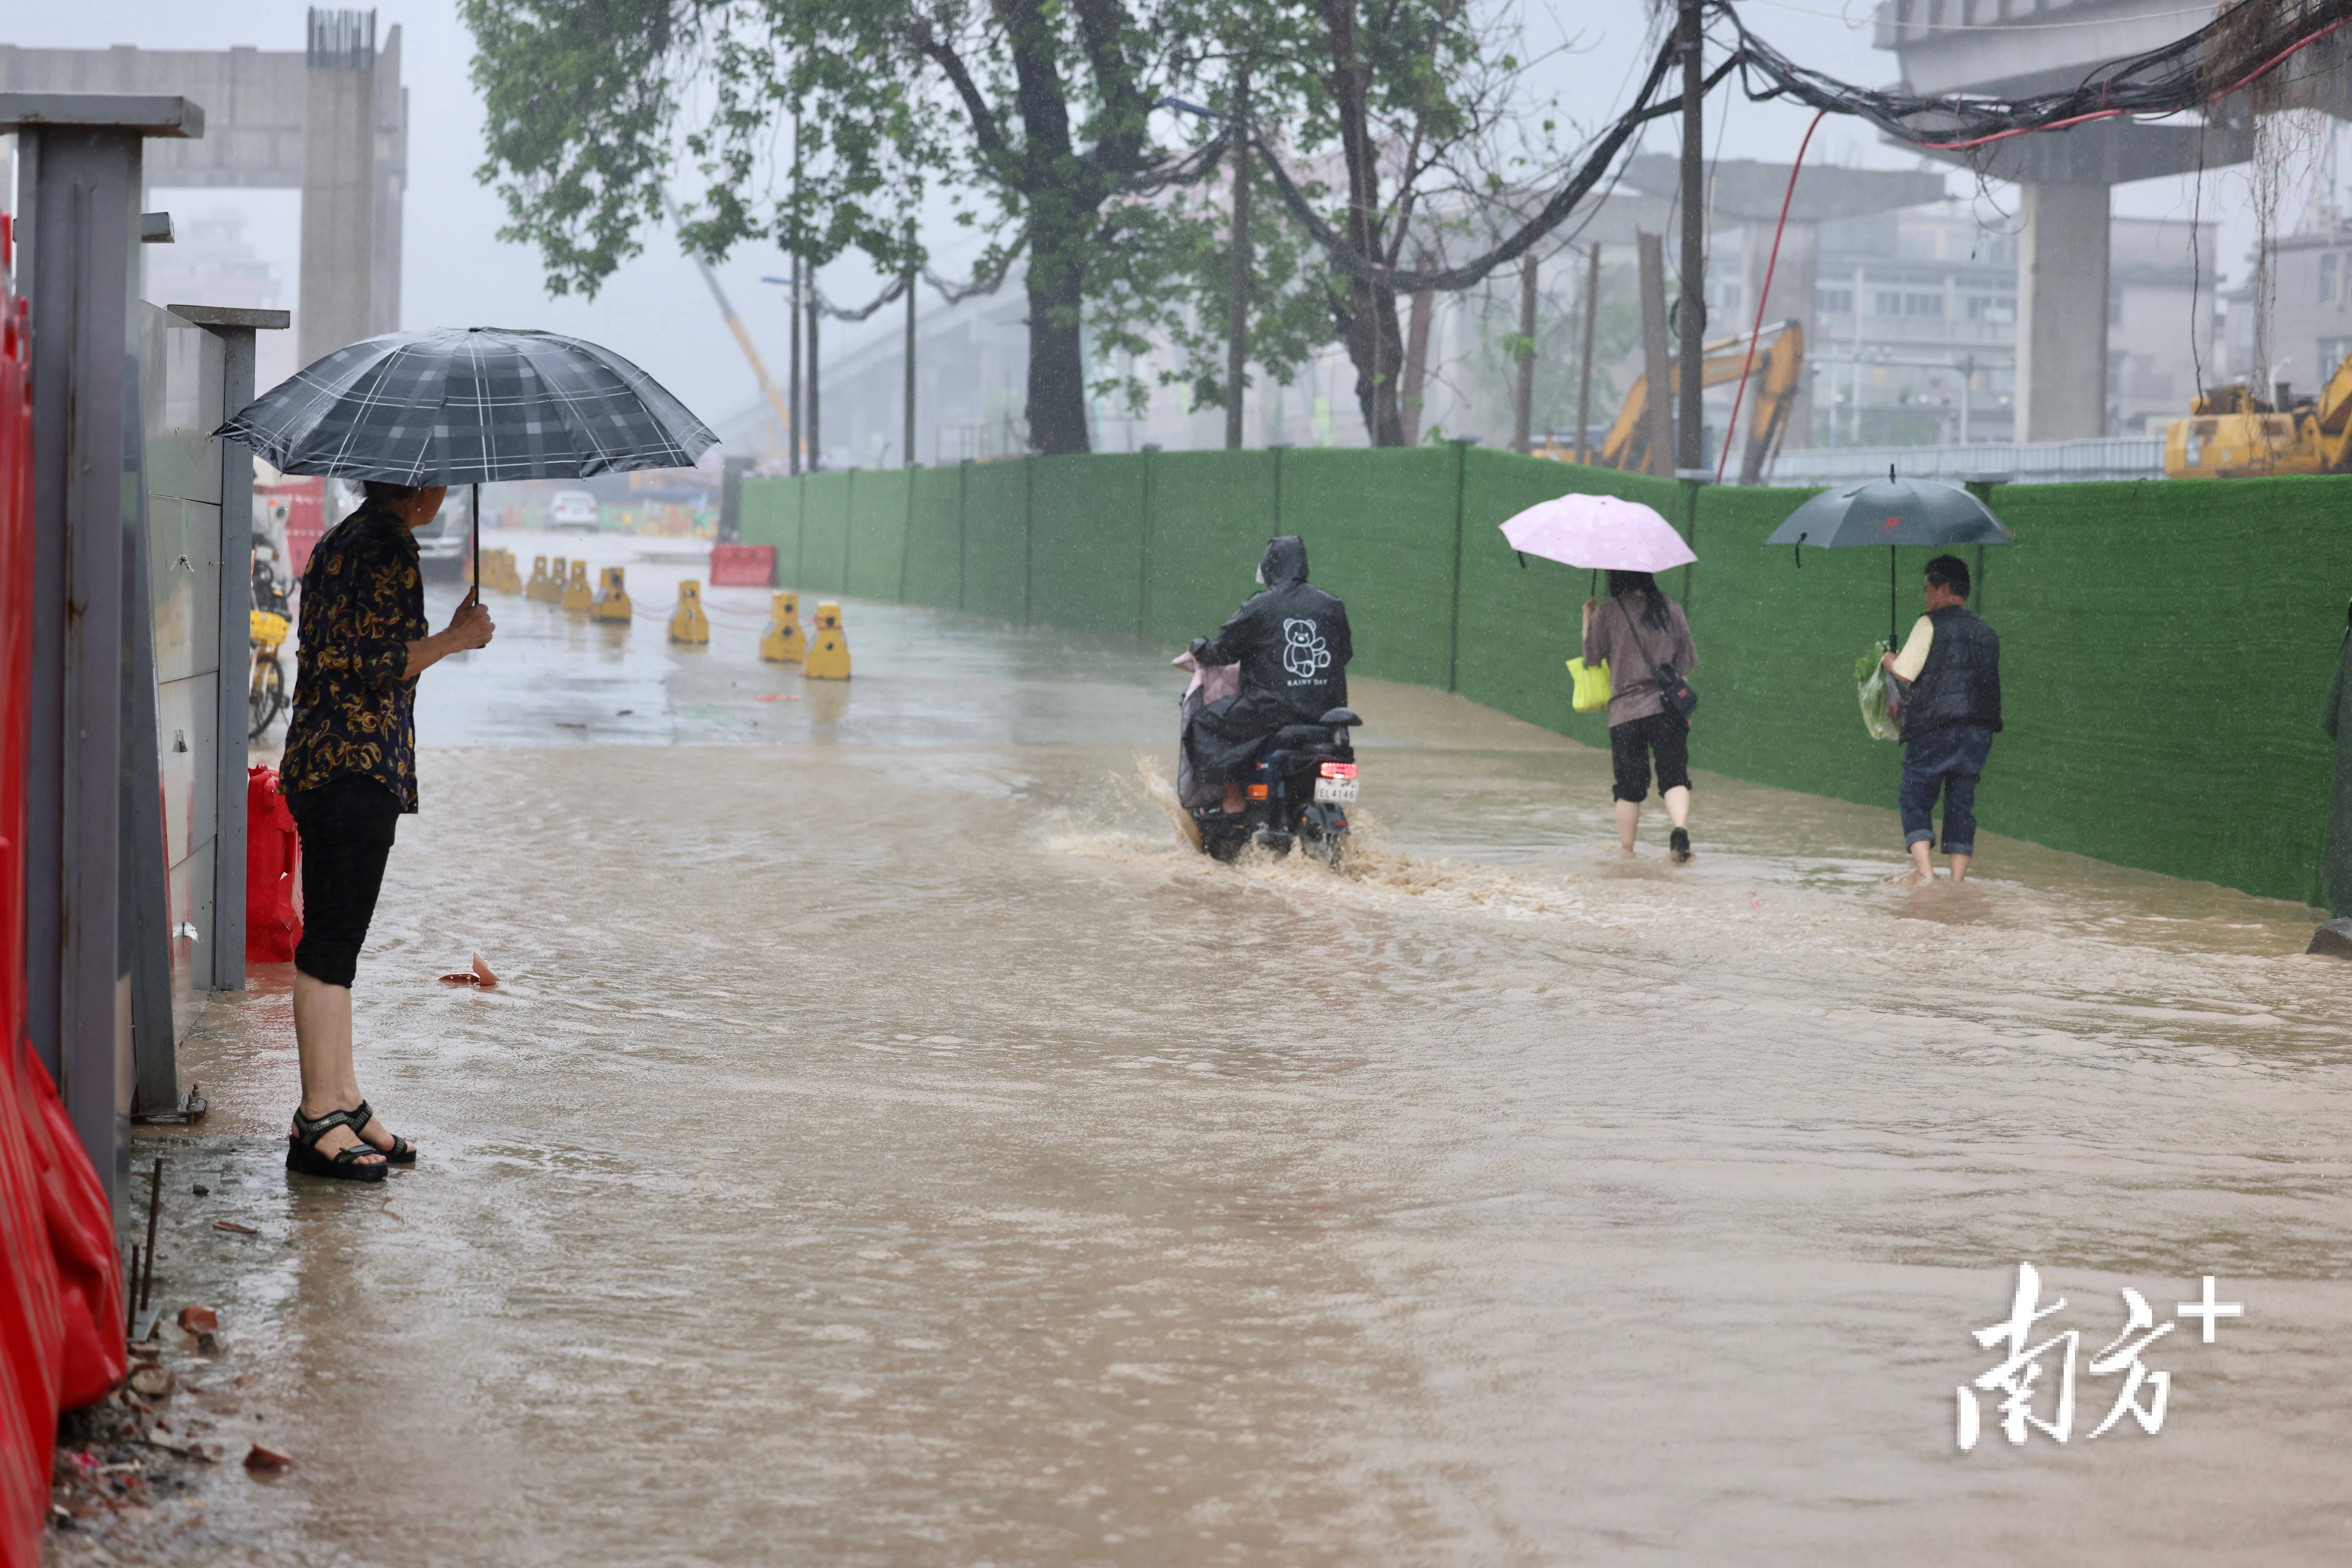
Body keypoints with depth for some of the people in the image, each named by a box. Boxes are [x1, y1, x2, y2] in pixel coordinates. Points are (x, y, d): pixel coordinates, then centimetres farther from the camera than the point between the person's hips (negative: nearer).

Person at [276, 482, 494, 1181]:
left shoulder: (341, 540, 17)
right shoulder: (387, 546, -13)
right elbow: (377, 666, -18)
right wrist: (456, 638, -7)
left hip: (319, 760, 10)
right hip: (361, 764, -10)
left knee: (333, 938, 12)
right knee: (333, 942, -8)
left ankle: (344, 1102, 18)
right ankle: (319, 1120, -6)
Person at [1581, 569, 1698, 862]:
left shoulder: (1606, 613, -3)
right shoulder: (1671, 610, 6)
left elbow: (1591, 657, 6)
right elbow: (1684, 664, 11)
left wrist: (1587, 619, 19)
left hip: (1625, 712, -1)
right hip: (1668, 709, 1)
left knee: (1629, 788, 6)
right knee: (1675, 777, -2)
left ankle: (1626, 849, 15)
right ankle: (1680, 829, -26)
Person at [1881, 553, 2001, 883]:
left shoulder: (1931, 624, -3)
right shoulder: (1988, 635, 18)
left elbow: (1906, 671, -11)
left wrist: (1887, 659, 14)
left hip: (1935, 730, -6)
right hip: (1979, 731, 6)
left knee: (1916, 798, 2)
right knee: (1961, 803, 8)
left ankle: (1924, 870, -12)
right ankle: (1958, 878, 3)